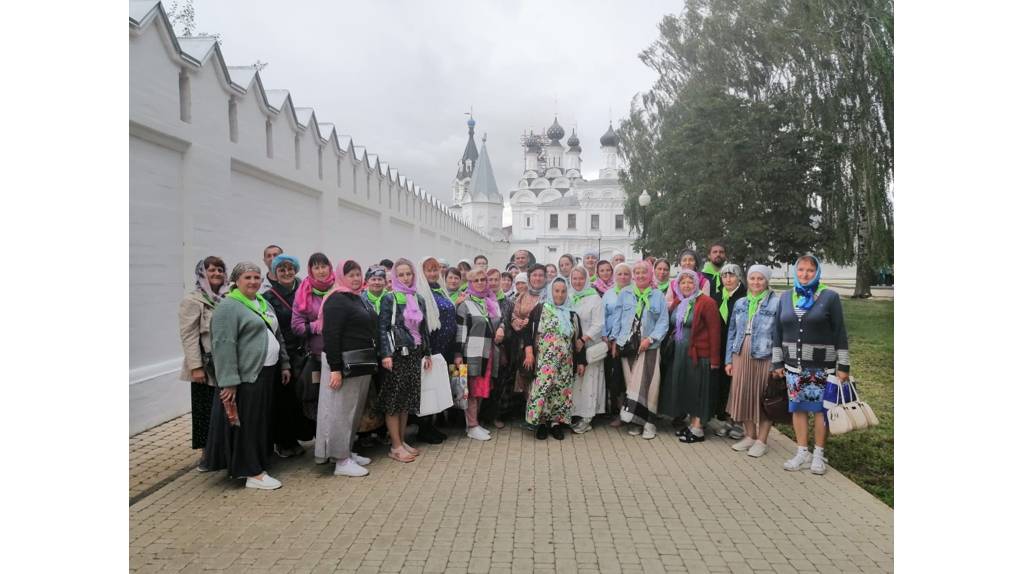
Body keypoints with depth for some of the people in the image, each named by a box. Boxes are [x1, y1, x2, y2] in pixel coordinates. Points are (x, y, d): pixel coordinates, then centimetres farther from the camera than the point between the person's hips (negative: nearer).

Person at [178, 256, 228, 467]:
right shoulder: (192, 300, -5)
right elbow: (189, 336, -10)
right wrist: (196, 367, -16)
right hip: (206, 367, -4)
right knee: (206, 410, 5)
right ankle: (207, 453, 17)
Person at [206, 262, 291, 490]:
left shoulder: (264, 304, 16)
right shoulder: (228, 307, -11)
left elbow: (277, 336, 23)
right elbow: (224, 346, -18)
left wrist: (284, 364, 17)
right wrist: (229, 381, -23)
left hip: (266, 373, 9)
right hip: (245, 376, -9)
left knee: (260, 421, 15)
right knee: (246, 422, -1)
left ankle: (243, 465, 29)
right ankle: (252, 472, 7)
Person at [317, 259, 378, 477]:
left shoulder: (361, 298, 15)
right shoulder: (337, 301, -12)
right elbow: (330, 336, -18)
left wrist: (372, 361, 15)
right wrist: (335, 368, -23)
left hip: (363, 363, 9)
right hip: (344, 363, -9)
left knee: (356, 409, 15)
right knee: (342, 410, -3)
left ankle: (347, 451, 27)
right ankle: (341, 461, 4)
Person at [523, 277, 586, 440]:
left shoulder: (572, 314, 13)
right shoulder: (539, 309, 3)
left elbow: (578, 339, 14)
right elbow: (528, 331, -2)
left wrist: (581, 361, 10)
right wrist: (529, 352, -12)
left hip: (565, 361, 4)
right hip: (544, 359, -3)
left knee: (561, 390, 2)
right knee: (543, 388, -12)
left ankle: (556, 422, 11)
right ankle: (541, 422, -1)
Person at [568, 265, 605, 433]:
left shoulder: (595, 298, -3)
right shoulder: (568, 298, 11)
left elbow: (598, 324, -9)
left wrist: (584, 339, -20)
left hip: (589, 348, -4)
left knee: (588, 381, -3)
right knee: (572, 381, 5)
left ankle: (586, 419, 3)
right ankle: (572, 414, 13)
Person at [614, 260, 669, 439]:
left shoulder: (658, 296, 4)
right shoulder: (624, 294, 9)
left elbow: (663, 322, 0)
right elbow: (618, 318, 10)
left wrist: (650, 339, -12)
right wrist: (615, 339, 2)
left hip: (649, 346, -2)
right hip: (627, 345, 2)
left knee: (647, 384, -6)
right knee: (632, 383, 4)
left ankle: (648, 422, 3)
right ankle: (634, 420, 12)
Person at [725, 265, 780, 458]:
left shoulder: (775, 303, -4)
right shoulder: (740, 303, 11)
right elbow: (732, 332, 13)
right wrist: (729, 360, 9)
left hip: (764, 357, -5)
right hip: (741, 356, 5)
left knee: (763, 398, 3)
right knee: (743, 395, 9)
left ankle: (761, 440, 15)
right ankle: (749, 435, 25)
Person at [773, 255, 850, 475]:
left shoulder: (829, 297, -4)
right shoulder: (786, 297, 7)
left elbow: (840, 333, -4)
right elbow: (778, 332, 11)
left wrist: (843, 366, -7)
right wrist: (777, 362, 9)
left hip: (821, 365, -3)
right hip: (794, 364, 4)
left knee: (820, 408, 2)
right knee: (797, 407, 7)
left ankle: (819, 454, 15)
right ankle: (802, 452, 19)